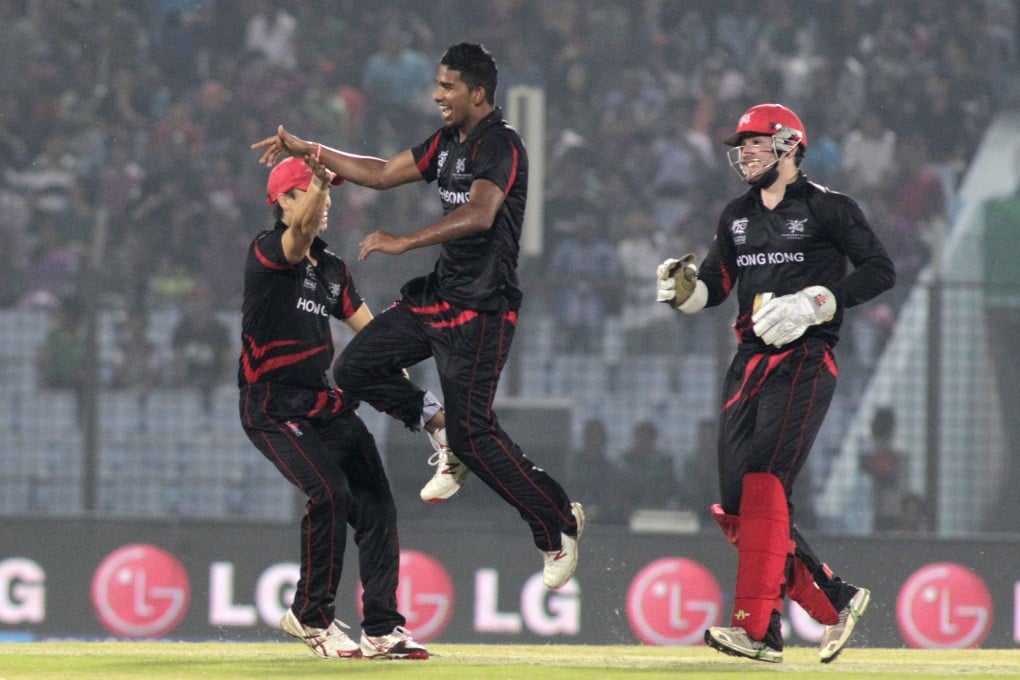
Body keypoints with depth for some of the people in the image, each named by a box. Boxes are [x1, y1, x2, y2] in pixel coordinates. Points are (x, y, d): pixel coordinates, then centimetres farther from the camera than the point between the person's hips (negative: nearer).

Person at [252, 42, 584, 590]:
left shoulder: (500, 146, -17)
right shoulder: (448, 142, 12)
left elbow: (480, 214, -33)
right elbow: (383, 174, 19)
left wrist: (404, 242, -38)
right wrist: (307, 150, 14)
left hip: (482, 308, -9)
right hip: (438, 295, 9)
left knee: (473, 431, -12)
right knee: (354, 369, 7)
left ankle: (558, 522, 2)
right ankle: (445, 439, 18)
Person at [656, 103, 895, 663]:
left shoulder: (827, 208, -2)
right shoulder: (737, 217, 19)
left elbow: (880, 270, -7)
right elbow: (713, 287, 21)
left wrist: (812, 303, -17)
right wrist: (684, 289, -3)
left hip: (805, 361, -7)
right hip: (749, 361, 7)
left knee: (763, 485, -22)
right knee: (737, 508, 1)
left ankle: (755, 627, -28)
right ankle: (835, 601, 16)